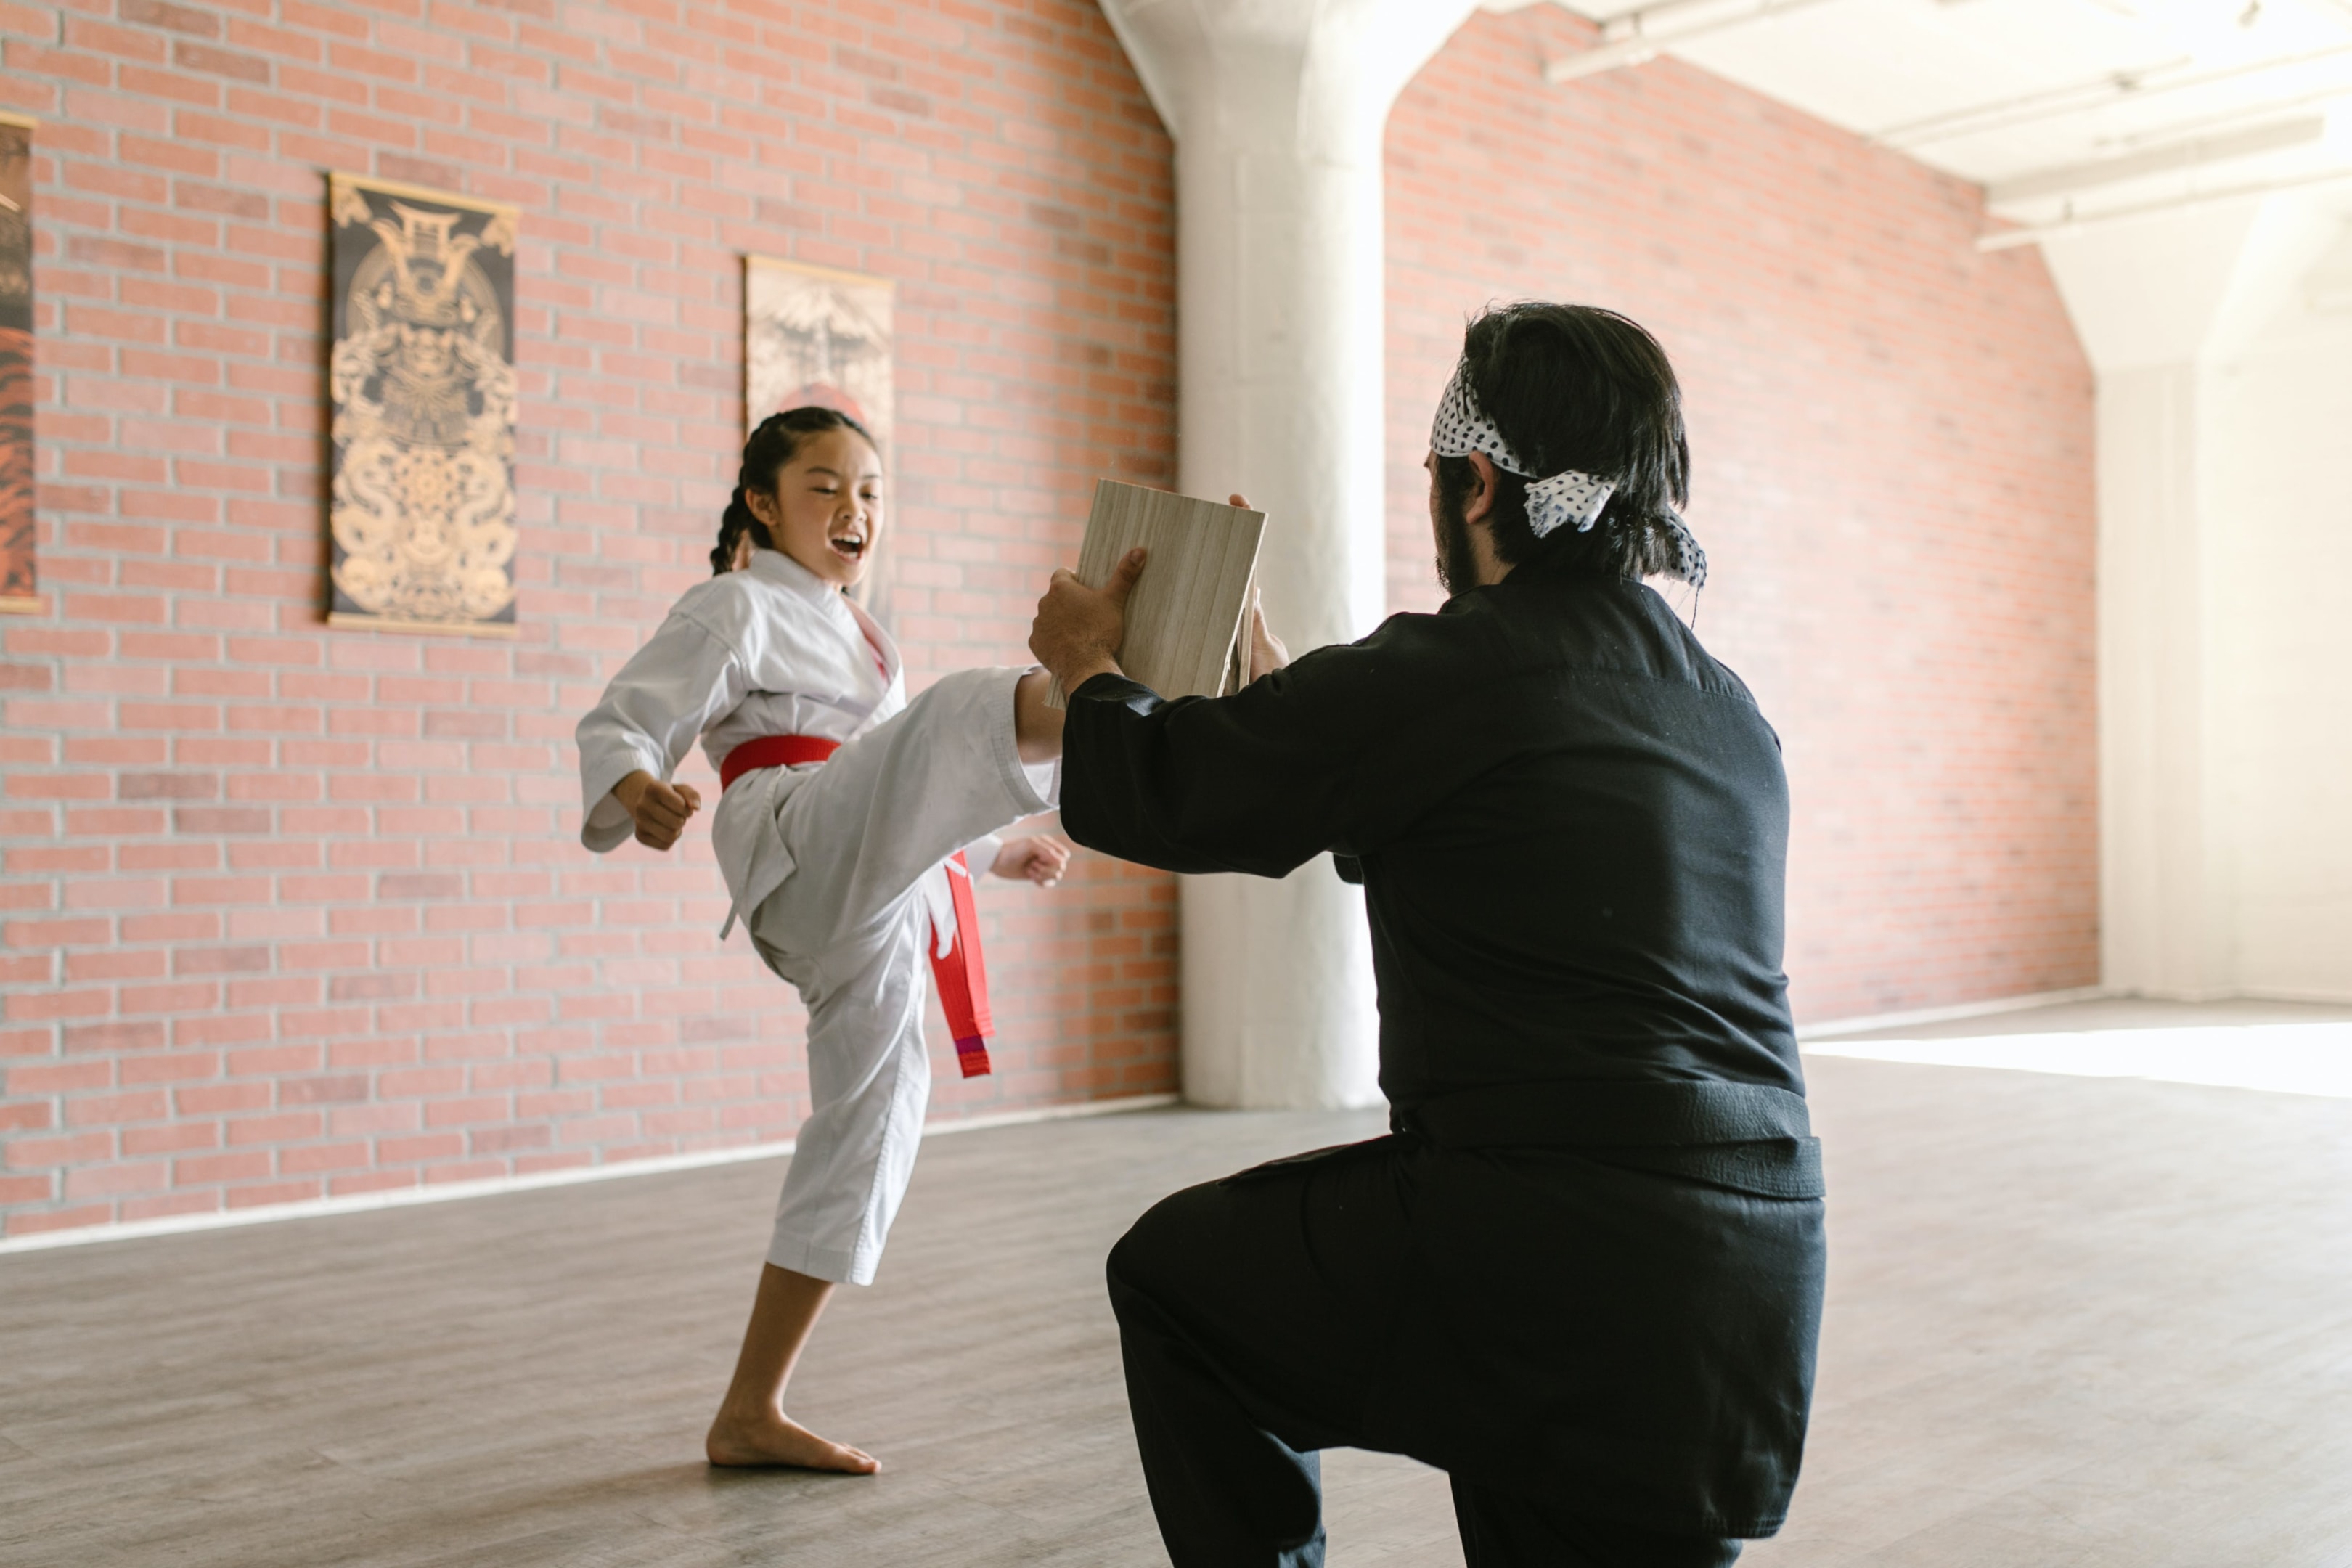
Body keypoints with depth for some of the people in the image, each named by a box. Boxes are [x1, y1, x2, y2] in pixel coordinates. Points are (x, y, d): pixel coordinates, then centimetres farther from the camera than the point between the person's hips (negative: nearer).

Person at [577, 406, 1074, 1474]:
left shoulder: (851, 635, 32)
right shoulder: (736, 608, 7)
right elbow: (620, 723, -5)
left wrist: (994, 849, 37)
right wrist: (634, 790, -27)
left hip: (871, 905, 8)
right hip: (799, 852, -8)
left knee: (870, 1124, 7)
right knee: (969, 710, -30)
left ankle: (751, 1413, 15)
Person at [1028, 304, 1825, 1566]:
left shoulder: (1451, 669, -12)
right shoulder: (1729, 716, 13)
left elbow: (1150, 796, -1)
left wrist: (1091, 667, 21)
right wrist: (1268, 681, 36)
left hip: (1543, 1270, -7)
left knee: (1173, 1274, 16)